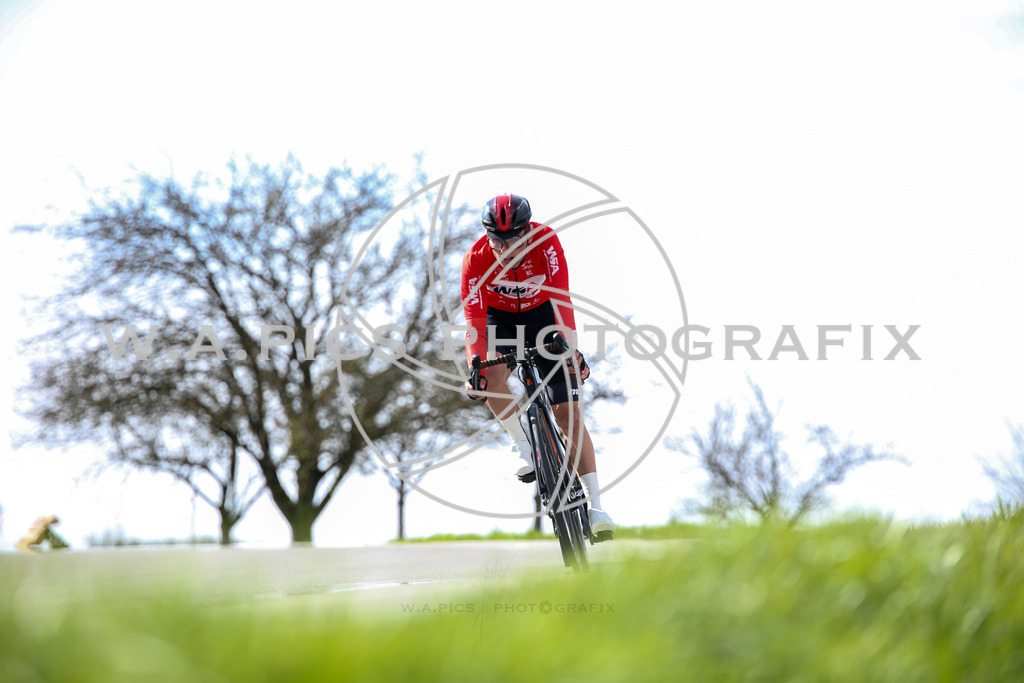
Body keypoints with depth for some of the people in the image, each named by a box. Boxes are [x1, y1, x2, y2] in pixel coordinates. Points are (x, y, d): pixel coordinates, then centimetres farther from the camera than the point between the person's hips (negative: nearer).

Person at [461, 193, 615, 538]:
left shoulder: (545, 241, -29)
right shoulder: (476, 258, -27)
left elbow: (560, 296, -36)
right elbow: (474, 317, -31)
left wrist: (570, 347, -47)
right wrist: (476, 366, -43)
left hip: (542, 315, 0)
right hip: (500, 318, 1)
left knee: (568, 410, -9)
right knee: (493, 375, -34)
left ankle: (595, 506, -11)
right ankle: (521, 444, -7)